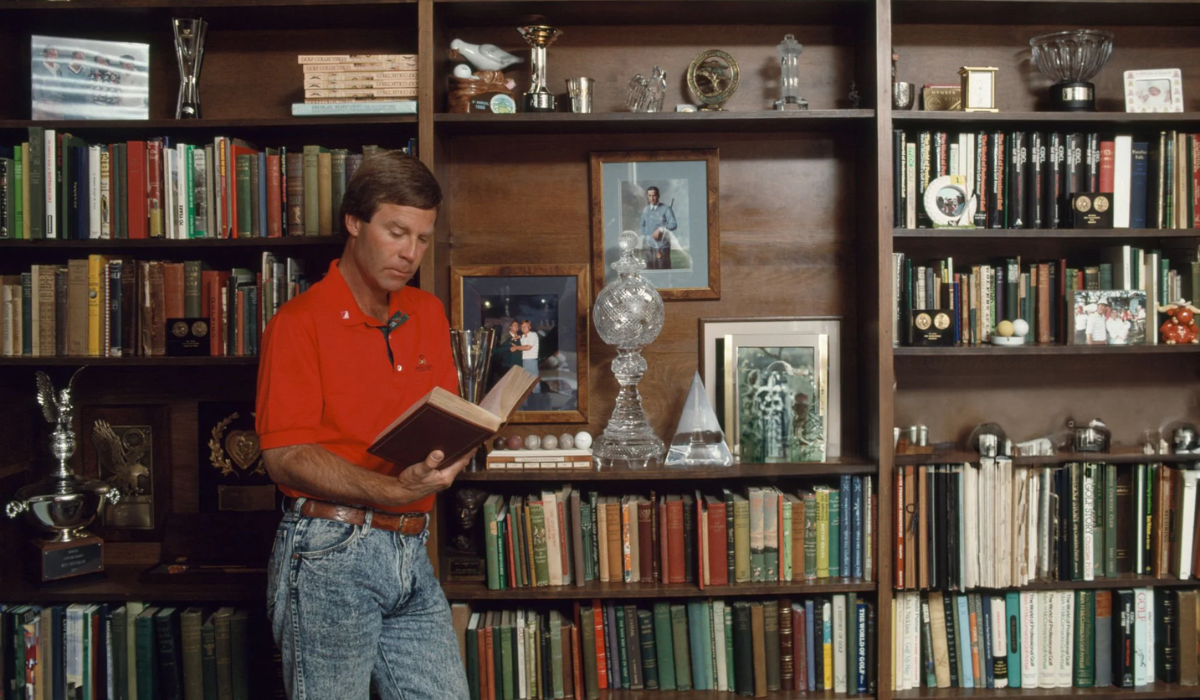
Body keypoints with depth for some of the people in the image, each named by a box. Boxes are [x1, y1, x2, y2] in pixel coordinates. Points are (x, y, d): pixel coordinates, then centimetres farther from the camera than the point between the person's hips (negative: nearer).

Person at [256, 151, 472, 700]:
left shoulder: (428, 314, 12)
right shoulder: (300, 322, -7)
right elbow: (285, 457, -13)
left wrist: (446, 457, -11)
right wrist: (392, 490, -26)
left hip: (412, 553, 6)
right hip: (330, 553, -6)